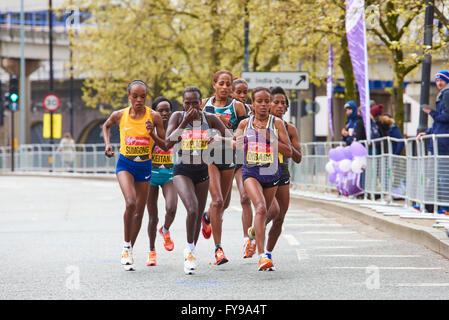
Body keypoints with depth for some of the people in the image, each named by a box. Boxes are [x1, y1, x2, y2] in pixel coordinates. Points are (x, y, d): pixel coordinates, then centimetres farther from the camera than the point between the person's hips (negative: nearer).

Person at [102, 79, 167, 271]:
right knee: (130, 203, -25)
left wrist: (152, 134, -20)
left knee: (139, 212, 8)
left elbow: (164, 145, -2)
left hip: (144, 165, 2)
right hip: (125, 164, -2)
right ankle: (126, 247, -11)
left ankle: (128, 252, 23)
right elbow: (106, 126, 18)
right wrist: (107, 144, 3)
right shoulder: (119, 115, -6)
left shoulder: (154, 117, -7)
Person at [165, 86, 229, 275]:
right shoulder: (178, 117, -6)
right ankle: (190, 249, -6)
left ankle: (190, 252, 31)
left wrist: (216, 137, -12)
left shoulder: (210, 119, -2)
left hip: (202, 171, 3)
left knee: (198, 215, 11)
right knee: (192, 209, -23)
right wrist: (185, 123, -20)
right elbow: (168, 143, -16)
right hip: (182, 171, -3)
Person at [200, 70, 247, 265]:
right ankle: (218, 248, -14)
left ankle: (207, 217, 51)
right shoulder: (204, 104, 3)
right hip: (208, 156, -2)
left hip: (228, 156, 2)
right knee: (217, 200, -16)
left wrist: (227, 125, -15)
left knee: (223, 203, 14)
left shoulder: (237, 106, 0)